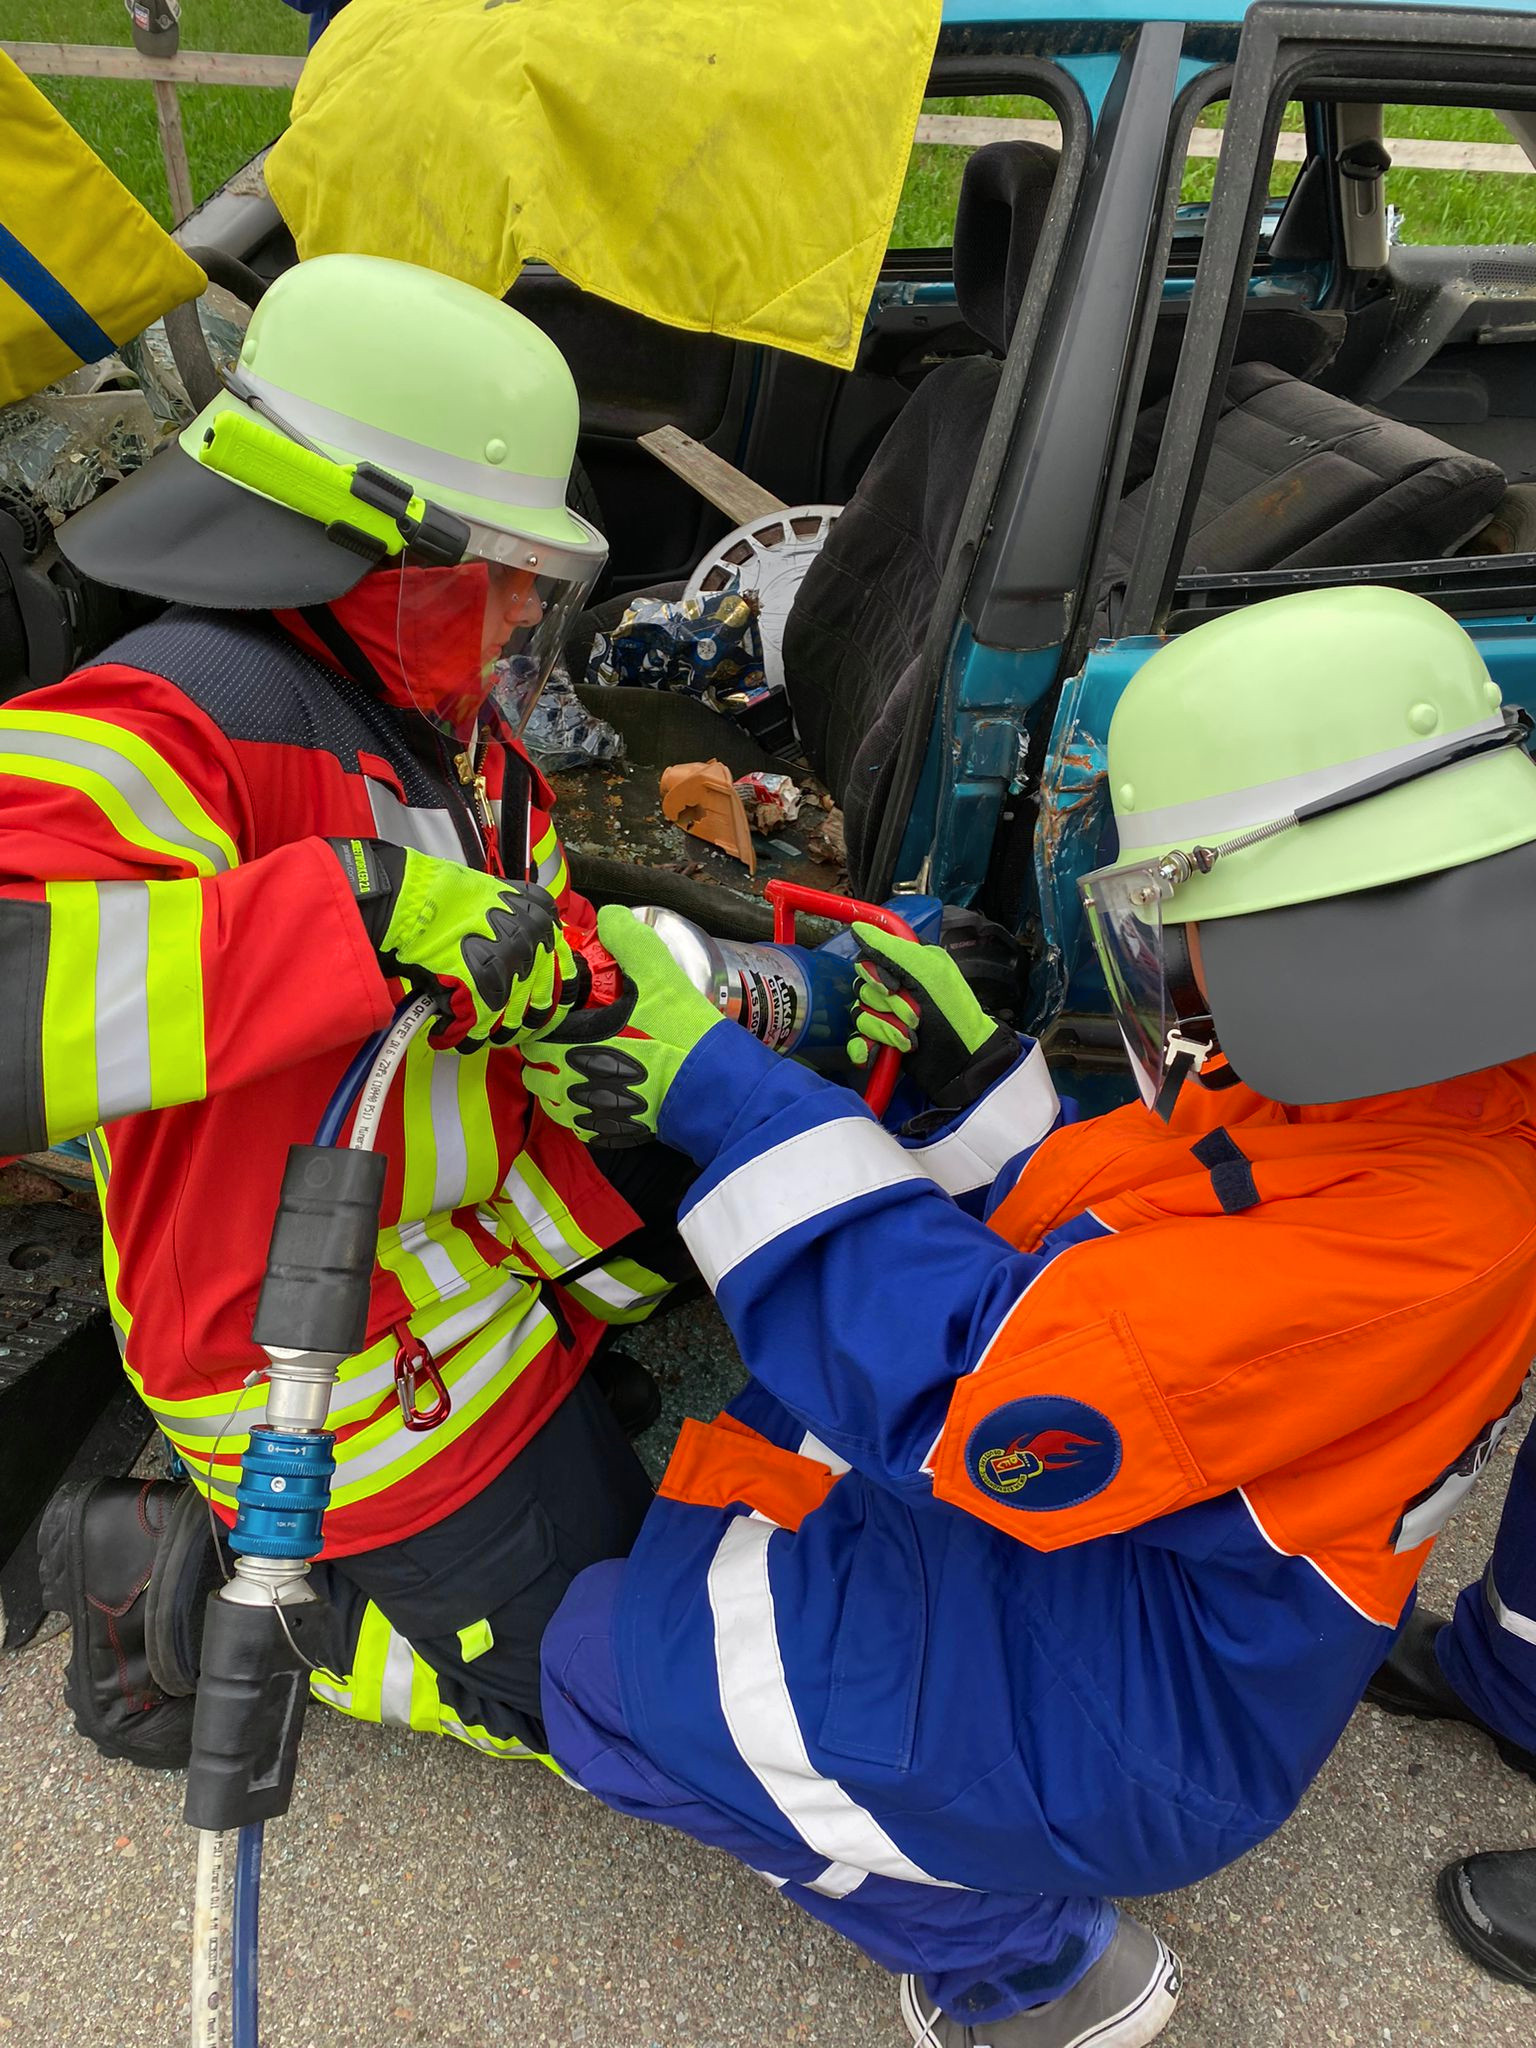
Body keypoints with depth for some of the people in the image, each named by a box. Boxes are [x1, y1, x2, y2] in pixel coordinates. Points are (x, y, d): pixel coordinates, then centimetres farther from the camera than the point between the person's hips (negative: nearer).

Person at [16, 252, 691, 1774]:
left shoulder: (437, 725, 4)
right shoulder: (172, 725, -25)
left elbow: (560, 966, 11)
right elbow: (23, 997, -43)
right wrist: (361, 903, -45)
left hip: (492, 1227, 8)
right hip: (346, 1354, -8)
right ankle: (194, 1585, 12)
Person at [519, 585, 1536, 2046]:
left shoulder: (1412, 1235, -33)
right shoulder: (1363, 1095, -4)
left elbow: (955, 1382, -34)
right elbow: (1063, 1255, 8)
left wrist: (717, 1088, -30)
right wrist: (964, 1079, -5)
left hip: (1137, 1729, -8)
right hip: (1121, 1550, 9)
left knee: (615, 1665, -9)